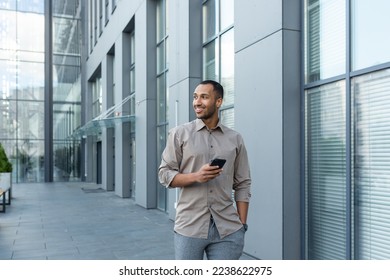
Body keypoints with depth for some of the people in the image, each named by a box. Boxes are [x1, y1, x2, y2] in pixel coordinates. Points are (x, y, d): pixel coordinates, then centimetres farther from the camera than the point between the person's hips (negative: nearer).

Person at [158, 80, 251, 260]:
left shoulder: (235, 139, 7)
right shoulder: (179, 134, 2)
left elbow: (243, 185, 8)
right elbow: (164, 174, 1)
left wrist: (242, 225, 2)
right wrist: (196, 176, -16)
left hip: (228, 229, 2)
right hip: (189, 227, -1)